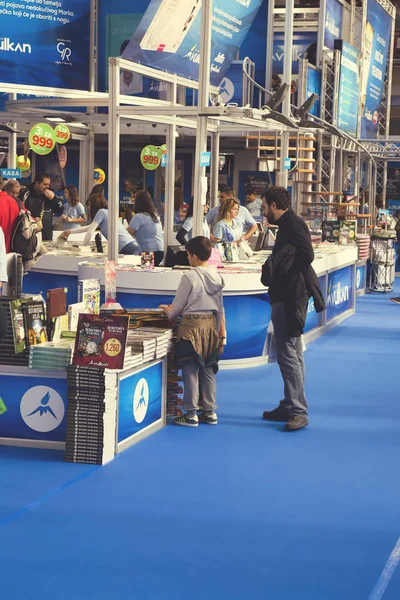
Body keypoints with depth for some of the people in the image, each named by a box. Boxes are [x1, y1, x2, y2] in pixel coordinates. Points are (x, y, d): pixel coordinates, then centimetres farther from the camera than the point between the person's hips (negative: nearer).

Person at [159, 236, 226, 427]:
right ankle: (210, 412, 16)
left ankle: (191, 414, 2)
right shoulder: (217, 276, 6)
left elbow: (177, 307, -5)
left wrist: (168, 311, 16)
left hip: (192, 326, -6)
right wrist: (222, 334, 17)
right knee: (208, 370, 12)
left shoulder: (189, 277, -13)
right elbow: (220, 309, 12)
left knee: (191, 371, -1)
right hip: (212, 325, 6)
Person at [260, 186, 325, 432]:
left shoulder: (293, 224, -14)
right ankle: (291, 407, 21)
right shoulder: (288, 225, 17)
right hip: (286, 298, 11)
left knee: (288, 353, -11)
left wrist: (286, 279, -18)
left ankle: (299, 411, -9)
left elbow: (306, 255, -26)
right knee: (292, 352, 14)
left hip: (290, 298, -11)